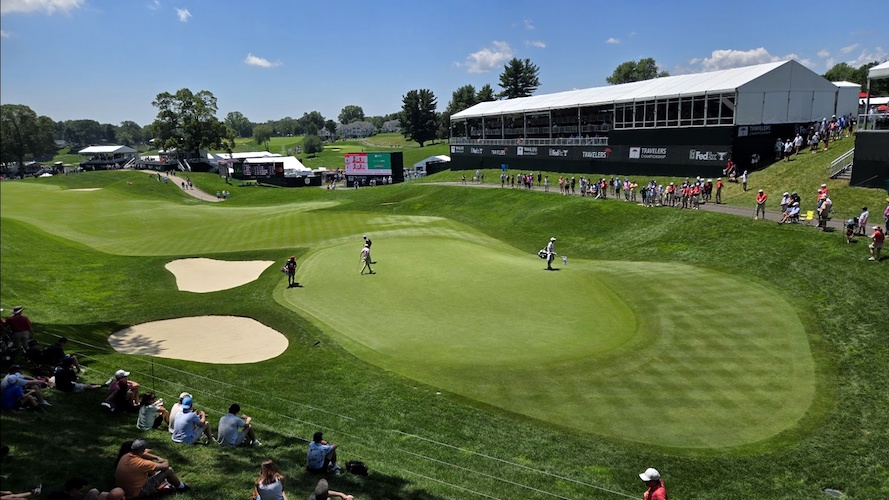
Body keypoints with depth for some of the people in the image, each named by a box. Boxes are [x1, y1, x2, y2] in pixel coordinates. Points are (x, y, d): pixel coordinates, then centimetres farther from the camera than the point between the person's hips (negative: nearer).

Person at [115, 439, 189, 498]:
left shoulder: (125, 456, -9)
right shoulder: (140, 463, -32)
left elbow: (142, 454, 13)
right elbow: (164, 466, -22)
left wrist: (158, 458, 5)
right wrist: (166, 462, 1)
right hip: (137, 493, -8)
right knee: (169, 470, -5)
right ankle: (181, 487, 23)